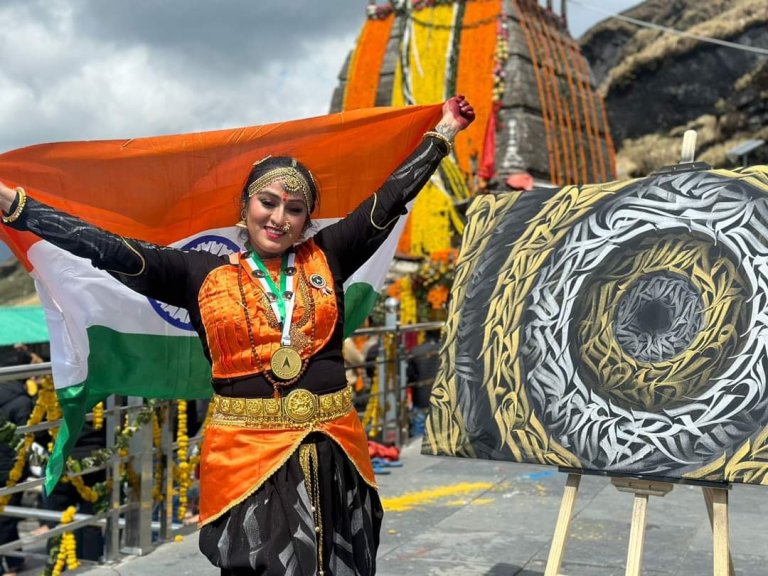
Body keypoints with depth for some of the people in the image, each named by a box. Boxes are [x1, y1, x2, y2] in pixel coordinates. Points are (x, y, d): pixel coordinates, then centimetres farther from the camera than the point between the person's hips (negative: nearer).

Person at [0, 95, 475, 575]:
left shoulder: (326, 258, 6)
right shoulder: (203, 275, 2)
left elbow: (391, 197, 11)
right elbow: (108, 248, -2)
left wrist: (443, 133, 17)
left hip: (332, 450, 2)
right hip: (244, 453, -2)